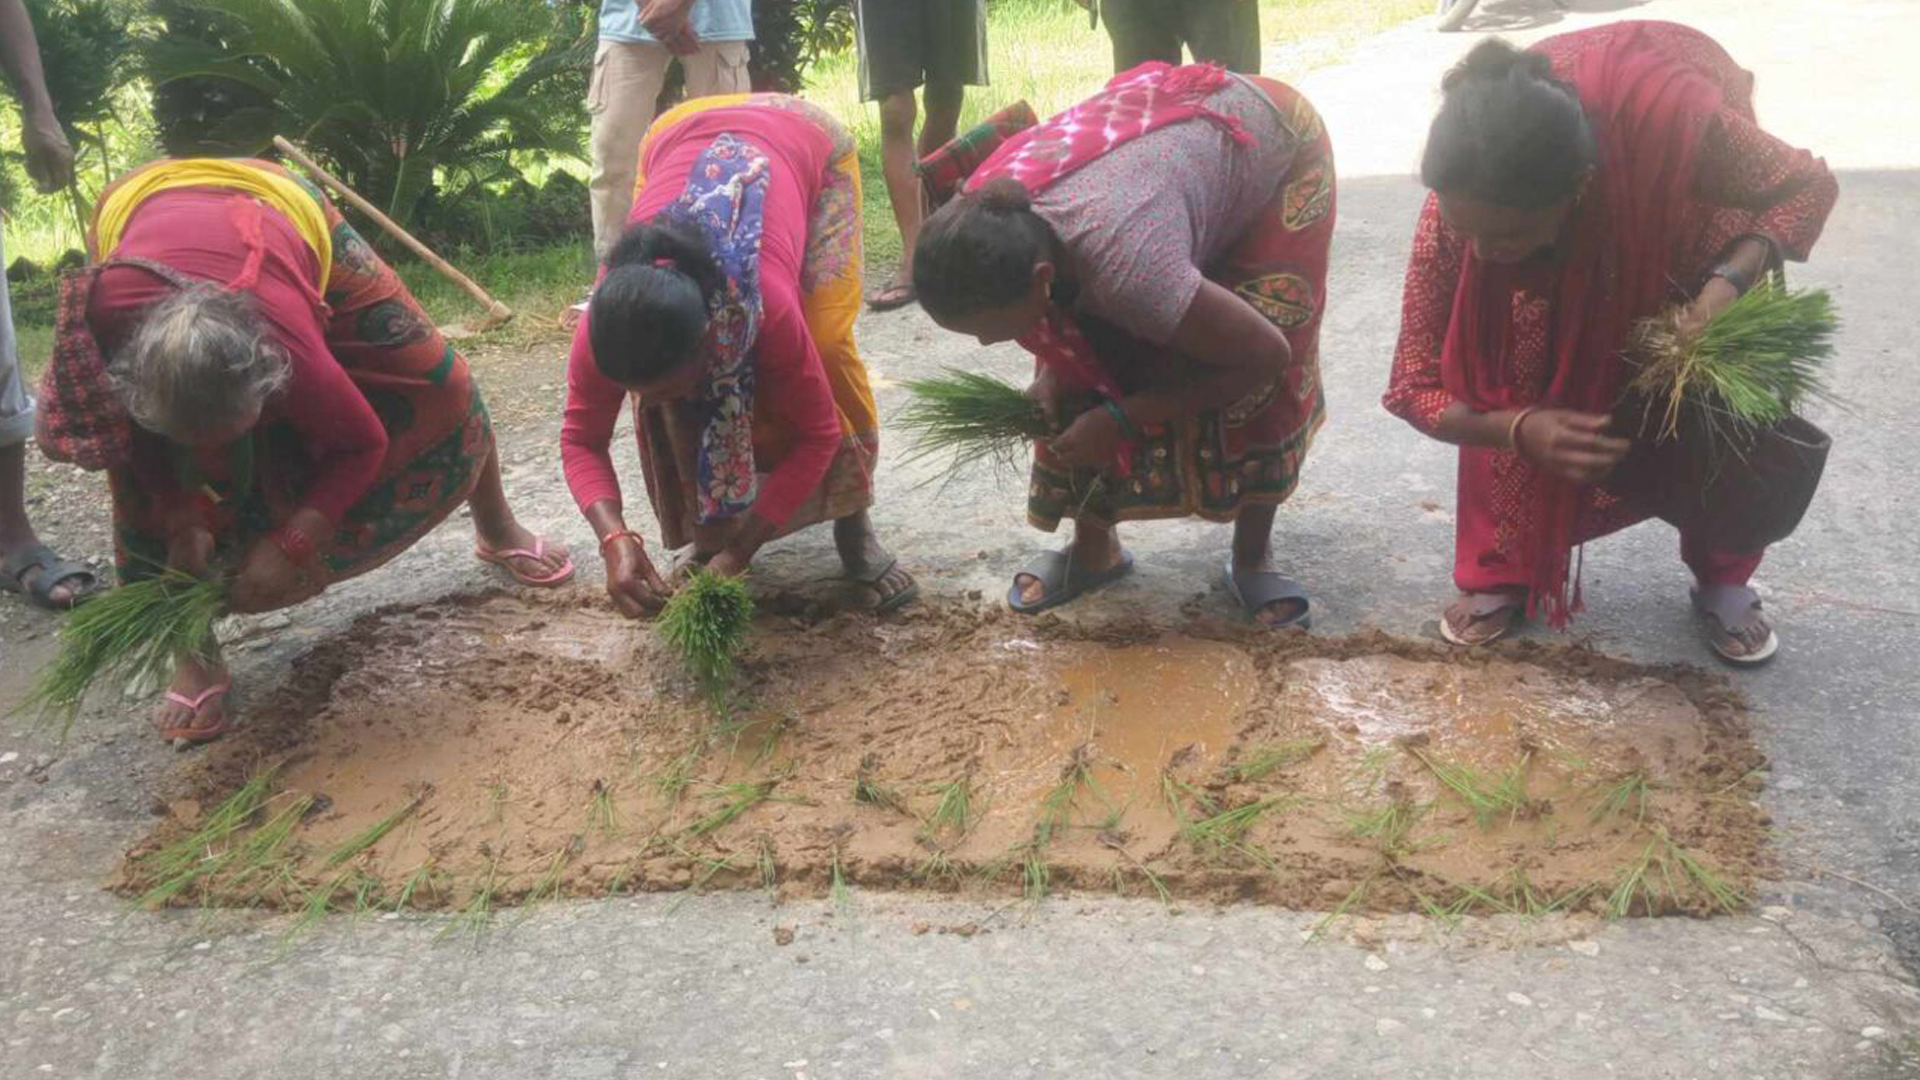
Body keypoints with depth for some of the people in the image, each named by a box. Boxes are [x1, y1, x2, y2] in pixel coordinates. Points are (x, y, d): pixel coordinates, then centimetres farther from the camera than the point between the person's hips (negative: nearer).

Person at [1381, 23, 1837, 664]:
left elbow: (1809, 185, -26)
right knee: (1509, 375, -15)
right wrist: (1522, 429, -45)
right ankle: (1505, 569, 7)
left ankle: (1722, 577, 15)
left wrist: (1732, 281, -44)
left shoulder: (1668, 113, -46)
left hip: (1687, 185, -1)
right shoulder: (1466, 205, -38)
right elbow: (1416, 387, -27)